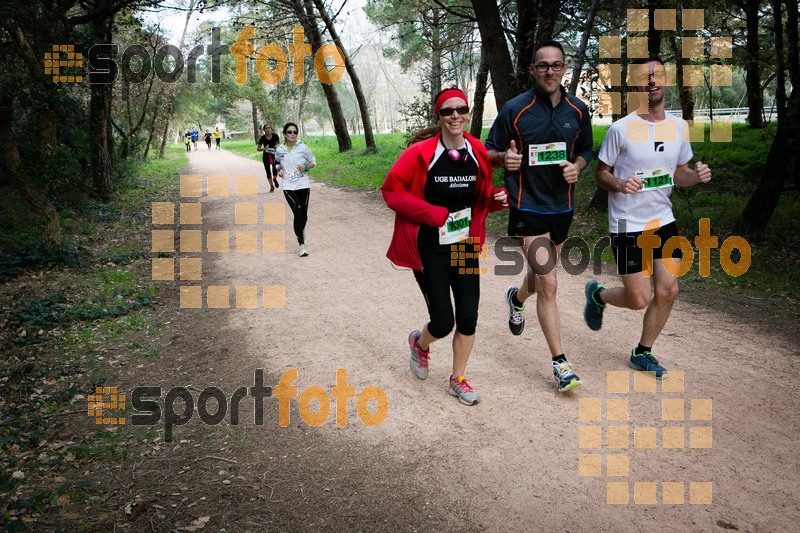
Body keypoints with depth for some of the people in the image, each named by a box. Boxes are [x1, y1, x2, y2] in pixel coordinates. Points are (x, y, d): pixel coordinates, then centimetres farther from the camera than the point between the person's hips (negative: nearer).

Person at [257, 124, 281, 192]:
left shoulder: (275, 136, -7)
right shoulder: (262, 138, -8)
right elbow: (258, 148, -1)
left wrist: (277, 146, -14)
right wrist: (264, 148, -20)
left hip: (274, 154, -1)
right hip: (266, 156, 1)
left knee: (275, 168, -21)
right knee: (268, 171, 4)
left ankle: (275, 179, 14)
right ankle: (272, 186, 21)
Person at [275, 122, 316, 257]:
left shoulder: (303, 147, -3)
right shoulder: (279, 150, 1)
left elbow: (313, 161, 7)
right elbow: (277, 162, 21)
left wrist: (306, 167, -13)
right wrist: (279, 170, 1)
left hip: (303, 185, 1)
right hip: (288, 186, -1)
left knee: (303, 213, 9)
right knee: (298, 212, -15)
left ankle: (301, 230, 45)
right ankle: (302, 245, -11)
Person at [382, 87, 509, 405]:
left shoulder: (478, 153, 0)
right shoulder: (420, 153, -14)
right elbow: (391, 191, -12)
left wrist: (496, 199, -9)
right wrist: (432, 213, -20)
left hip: (465, 245, 4)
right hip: (429, 250, -4)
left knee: (468, 316, 5)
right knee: (443, 321, -1)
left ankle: (458, 380, 28)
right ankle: (420, 343, 37)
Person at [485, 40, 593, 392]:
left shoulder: (578, 111, 2)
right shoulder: (515, 109, -9)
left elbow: (586, 151, 16)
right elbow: (489, 152, -2)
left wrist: (577, 167, -6)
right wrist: (505, 159, -25)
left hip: (562, 206, 5)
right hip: (528, 207, -5)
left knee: (541, 273, 22)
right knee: (548, 283, -11)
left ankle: (517, 298, 58)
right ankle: (560, 362, 0)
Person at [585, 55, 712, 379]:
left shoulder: (679, 127, 4)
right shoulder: (621, 129, -12)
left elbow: (678, 174, 13)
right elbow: (600, 173, -5)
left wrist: (697, 175, -9)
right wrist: (619, 185, -26)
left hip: (663, 220, 5)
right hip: (628, 225, -5)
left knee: (668, 291, 2)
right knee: (640, 299, -3)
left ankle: (642, 354, 23)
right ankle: (597, 295, 31)